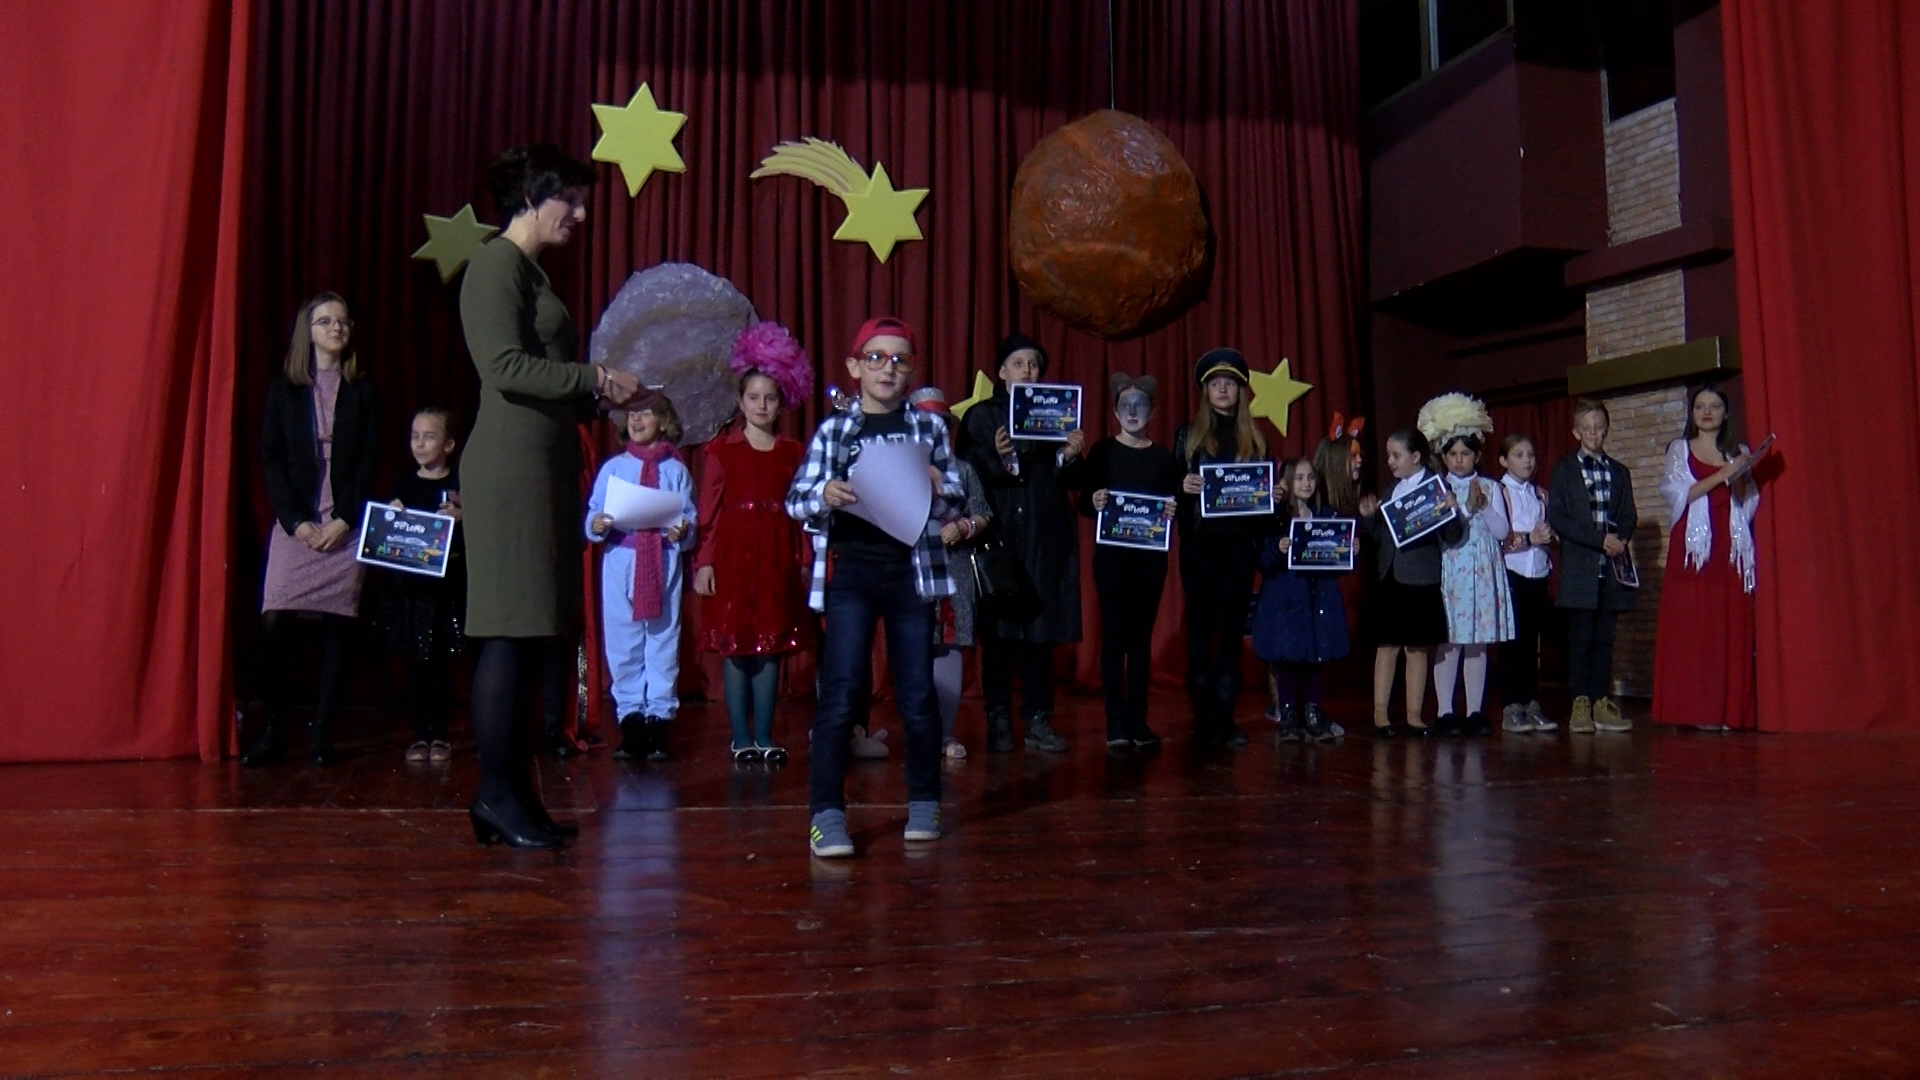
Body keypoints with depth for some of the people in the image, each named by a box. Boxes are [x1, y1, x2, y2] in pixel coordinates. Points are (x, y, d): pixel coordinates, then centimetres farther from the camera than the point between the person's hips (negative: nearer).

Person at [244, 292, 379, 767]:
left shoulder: (363, 391, 10)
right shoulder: (283, 389, 10)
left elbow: (369, 461, 4)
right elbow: (270, 460, 4)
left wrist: (347, 520, -8)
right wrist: (296, 522, -7)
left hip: (346, 525, 0)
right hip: (294, 523, 0)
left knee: (336, 626, -2)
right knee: (273, 622, -11)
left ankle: (321, 732, 4)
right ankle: (272, 730, 0)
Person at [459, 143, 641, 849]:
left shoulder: (530, 271, 23)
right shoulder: (496, 263, -5)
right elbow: (504, 367, -17)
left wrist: (604, 393, 13)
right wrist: (598, 379, -15)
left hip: (544, 465, 10)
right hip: (510, 466, -10)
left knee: (530, 635, 8)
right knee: (510, 634, -8)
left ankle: (512, 792, 14)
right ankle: (497, 794, -1)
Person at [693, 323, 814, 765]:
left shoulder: (792, 452, 11)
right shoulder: (722, 450, 3)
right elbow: (708, 510, -1)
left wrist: (805, 559, 4)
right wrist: (703, 561, -7)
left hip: (777, 555, 3)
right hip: (733, 553, -2)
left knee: (772, 644, 4)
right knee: (735, 644, -1)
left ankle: (765, 736, 11)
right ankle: (741, 737, 8)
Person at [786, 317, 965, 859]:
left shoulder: (929, 427, 8)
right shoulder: (833, 429, 6)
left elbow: (954, 504, 8)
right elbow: (796, 501, 3)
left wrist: (938, 491, -14)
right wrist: (825, 496, -19)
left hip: (912, 571, 1)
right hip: (850, 571, -1)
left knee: (917, 693, 6)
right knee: (839, 695, -6)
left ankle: (923, 804, 21)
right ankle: (827, 814, -2)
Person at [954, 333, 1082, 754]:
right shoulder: (980, 417, 7)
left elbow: (1069, 481, 9)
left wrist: (1070, 457, -11)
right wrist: (997, 458, -21)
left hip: (1045, 537, 2)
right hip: (998, 534, -2)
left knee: (1040, 626, 2)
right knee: (998, 629, -3)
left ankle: (1038, 720, 8)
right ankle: (998, 719, 6)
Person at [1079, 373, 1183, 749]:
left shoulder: (1164, 458, 9)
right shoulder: (1102, 450, 3)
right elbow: (1083, 502, -2)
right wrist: (1094, 502, -23)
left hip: (1150, 556, 2)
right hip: (1111, 555, -2)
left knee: (1142, 636, 6)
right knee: (1114, 635, -1)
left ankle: (1138, 720, 11)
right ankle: (1116, 721, 4)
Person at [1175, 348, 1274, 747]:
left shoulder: (1254, 439, 12)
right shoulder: (1189, 435, 8)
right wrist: (1183, 488, -15)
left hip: (1239, 544, 2)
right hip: (1199, 543, -1)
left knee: (1233, 627, 3)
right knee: (1200, 628, 0)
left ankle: (1225, 716, 8)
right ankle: (1204, 717, 5)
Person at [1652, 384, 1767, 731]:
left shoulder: (1739, 453, 15)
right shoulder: (1680, 449, 9)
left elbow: (1749, 507, 10)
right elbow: (1679, 496, -4)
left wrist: (1739, 478, -7)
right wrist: (1722, 475, -12)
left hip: (1730, 552, 2)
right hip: (1691, 550, -2)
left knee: (1730, 632, -2)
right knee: (1689, 630, -6)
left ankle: (1727, 711, 2)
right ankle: (1692, 709, -4)